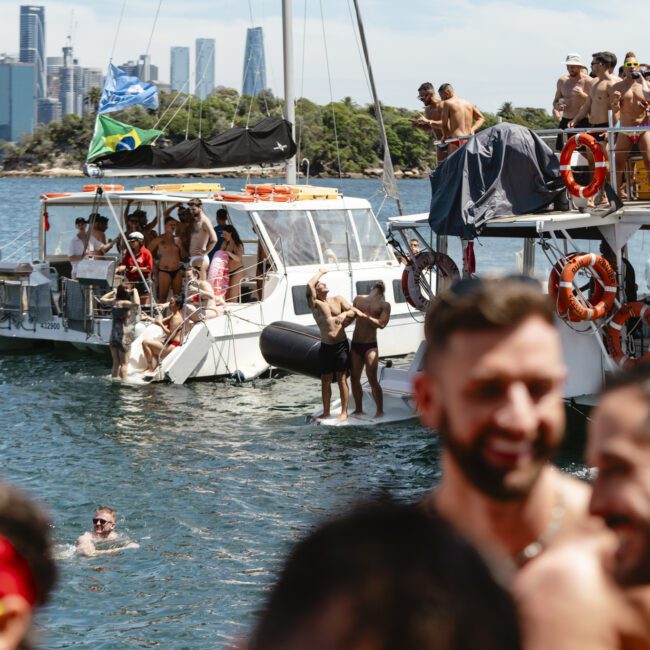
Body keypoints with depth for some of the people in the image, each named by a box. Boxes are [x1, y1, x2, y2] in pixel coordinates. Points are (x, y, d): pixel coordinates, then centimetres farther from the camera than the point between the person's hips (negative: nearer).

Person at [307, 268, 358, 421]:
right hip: (326, 346, 0)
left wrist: (345, 314, -18)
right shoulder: (315, 304, 0)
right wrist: (320, 272, 1)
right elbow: (309, 285, -14)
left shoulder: (338, 300, 7)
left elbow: (353, 311, 3)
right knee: (325, 380, 5)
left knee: (341, 379, 0)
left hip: (341, 345, 0)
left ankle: (344, 412, 2)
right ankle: (326, 412, 14)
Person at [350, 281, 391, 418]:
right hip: (355, 345, 5)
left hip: (370, 346, -5)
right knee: (354, 379, 8)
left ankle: (379, 411, -4)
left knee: (372, 379, -11)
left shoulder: (384, 305, 1)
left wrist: (365, 316, -18)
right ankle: (358, 409, 19)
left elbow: (381, 324, -13)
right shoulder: (358, 299, 15)